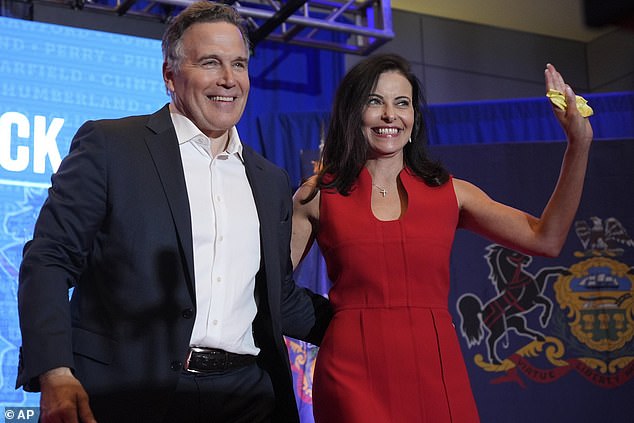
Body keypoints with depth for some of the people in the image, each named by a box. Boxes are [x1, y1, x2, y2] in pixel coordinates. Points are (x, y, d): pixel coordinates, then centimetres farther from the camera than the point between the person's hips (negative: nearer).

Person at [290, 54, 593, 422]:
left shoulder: (450, 193, 8)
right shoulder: (319, 196, 4)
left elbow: (545, 239, -1)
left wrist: (579, 143, -4)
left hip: (437, 371, 2)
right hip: (354, 374, -2)